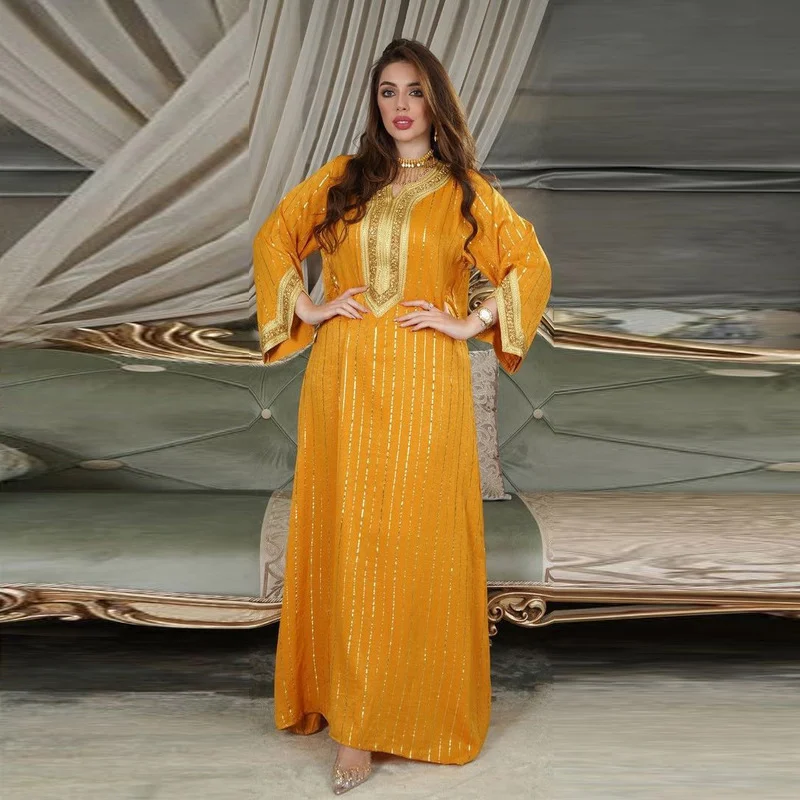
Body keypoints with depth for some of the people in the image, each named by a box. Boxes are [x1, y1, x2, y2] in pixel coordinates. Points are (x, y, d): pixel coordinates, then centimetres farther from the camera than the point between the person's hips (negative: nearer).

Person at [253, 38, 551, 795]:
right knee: (347, 540, 4)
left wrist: (469, 323, -5)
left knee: (415, 542, 0)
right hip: (342, 379, 2)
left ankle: (414, 701, 13)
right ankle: (353, 718, 16)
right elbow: (274, 238, 18)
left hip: (424, 387, -2)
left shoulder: (464, 190, 6)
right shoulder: (341, 178, 12)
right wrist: (306, 308, 6)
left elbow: (530, 264, 4)